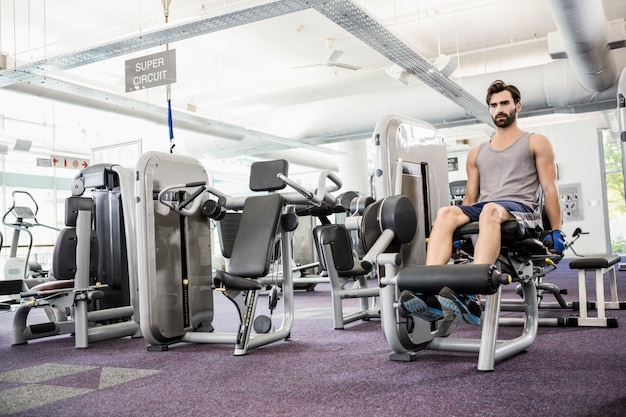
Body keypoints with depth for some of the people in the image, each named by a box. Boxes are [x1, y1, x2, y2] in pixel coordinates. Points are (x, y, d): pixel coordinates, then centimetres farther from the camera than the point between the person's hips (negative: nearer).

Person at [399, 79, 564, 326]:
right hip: (484, 210, 4)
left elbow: (550, 189, 8)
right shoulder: (477, 152, 26)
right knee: (445, 214, -30)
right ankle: (430, 292, -47)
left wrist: (556, 231, 1)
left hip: (522, 211, -4)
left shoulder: (536, 143, 16)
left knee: (490, 211, -41)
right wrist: (457, 233, 15)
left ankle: (471, 297, -56)